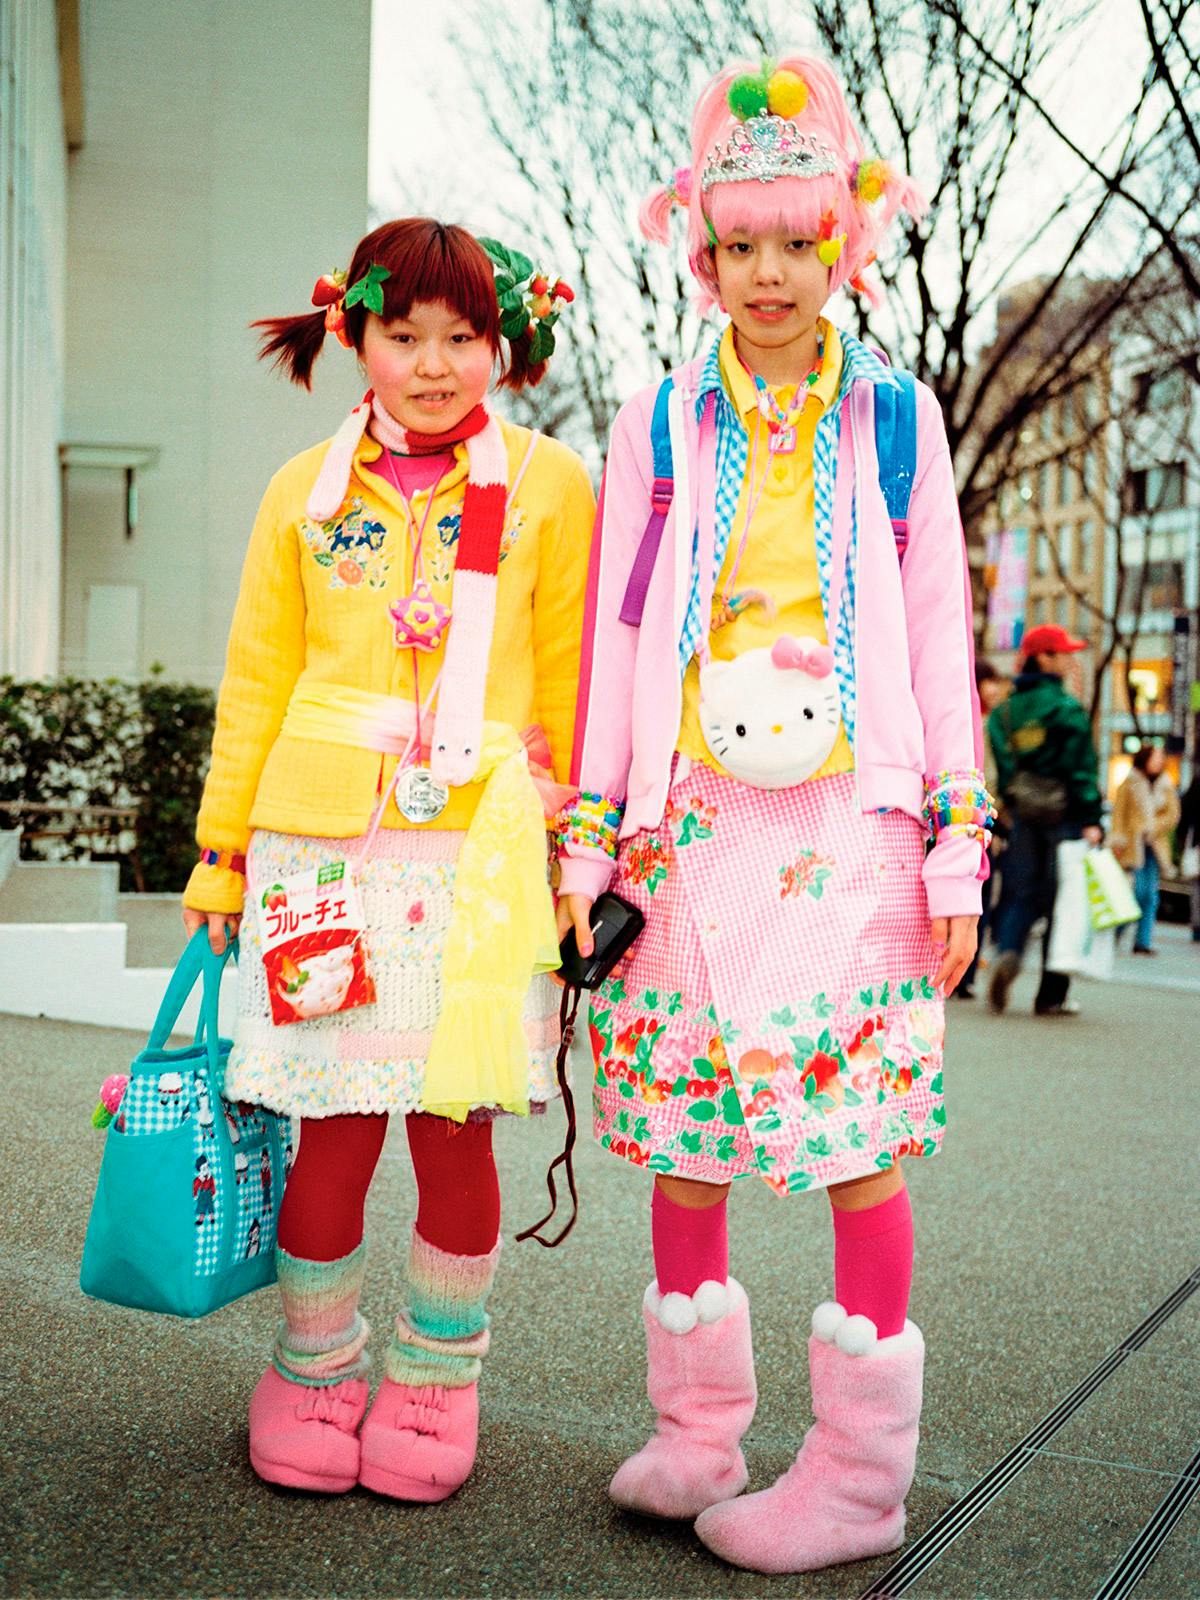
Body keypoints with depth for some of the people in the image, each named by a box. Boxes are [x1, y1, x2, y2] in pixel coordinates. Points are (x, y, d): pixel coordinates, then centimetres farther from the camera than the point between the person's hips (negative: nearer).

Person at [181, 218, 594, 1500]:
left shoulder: (546, 486, 6)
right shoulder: (307, 490, 11)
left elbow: (571, 689, 5)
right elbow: (258, 681, 13)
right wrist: (221, 854, 12)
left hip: (478, 849, -1)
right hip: (323, 840, 1)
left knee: (454, 1130, 2)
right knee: (334, 1127, 1)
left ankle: (433, 1381, 22)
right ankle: (314, 1370, 22)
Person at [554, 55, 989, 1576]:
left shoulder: (895, 417, 8)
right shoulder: (659, 422, 10)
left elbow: (940, 632, 7)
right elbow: (615, 627, 9)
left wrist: (958, 839, 1)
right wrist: (588, 826, 4)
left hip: (850, 819, -1)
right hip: (693, 814, 2)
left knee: (859, 1133, -2)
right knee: (682, 1126, 4)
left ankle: (860, 1469, 11)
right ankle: (698, 1432, 20)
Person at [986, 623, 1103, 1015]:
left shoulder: (1002, 711, 9)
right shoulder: (1066, 708, -8)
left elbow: (995, 768, 8)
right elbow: (1082, 768, -11)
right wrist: (1091, 820, -11)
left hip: (1021, 815, 4)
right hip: (1063, 815, -4)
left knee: (1019, 895, 8)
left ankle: (1008, 952, -21)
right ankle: (1052, 994, 5)